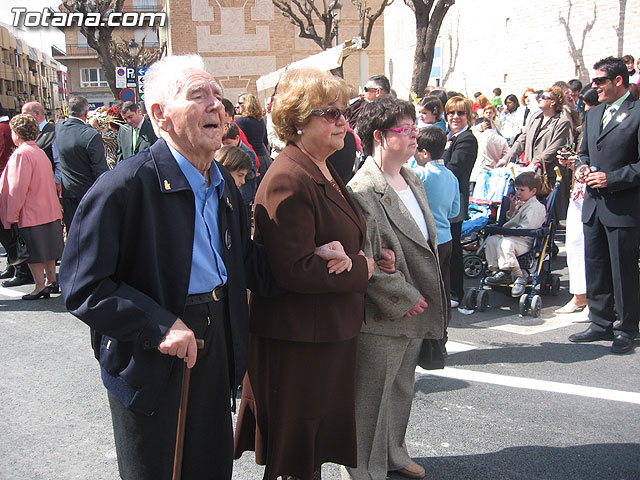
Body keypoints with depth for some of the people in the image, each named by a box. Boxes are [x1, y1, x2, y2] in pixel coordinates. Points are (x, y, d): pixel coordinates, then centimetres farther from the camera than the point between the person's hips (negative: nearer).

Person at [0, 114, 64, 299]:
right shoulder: (40, 152, 11)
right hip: (50, 211, 9)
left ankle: (40, 287, 2)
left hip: (30, 213, -9)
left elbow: (18, 188, -20)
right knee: (47, 248, 15)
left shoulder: (21, 154, -16)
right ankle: (52, 281, 23)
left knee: (33, 251, -1)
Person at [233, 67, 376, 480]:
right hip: (299, 341, -9)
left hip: (332, 332, 10)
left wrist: (362, 258, 4)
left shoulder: (324, 172, 10)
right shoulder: (289, 180, -22)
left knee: (321, 438, 23)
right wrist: (362, 270, -15)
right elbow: (295, 270, -27)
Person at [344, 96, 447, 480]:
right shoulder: (362, 190, -20)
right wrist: (405, 297, -17)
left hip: (415, 309, 9)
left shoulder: (413, 181, 9)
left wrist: (424, 297, 12)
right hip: (382, 317, -9)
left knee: (402, 388, 23)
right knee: (372, 398, 6)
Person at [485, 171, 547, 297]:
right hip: (514, 237, 10)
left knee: (505, 243, -34)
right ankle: (502, 272, -6)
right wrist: (512, 207, 12)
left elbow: (525, 229, -22)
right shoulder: (521, 203, 18)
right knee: (491, 239, -1)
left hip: (526, 241, -10)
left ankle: (518, 276, -28)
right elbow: (511, 219, 29)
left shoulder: (535, 206, -13)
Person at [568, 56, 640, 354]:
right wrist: (581, 167, 2)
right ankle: (601, 324, 25)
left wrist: (611, 178, -19)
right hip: (594, 205, 7)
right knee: (595, 267, 13)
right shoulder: (593, 114, 14)